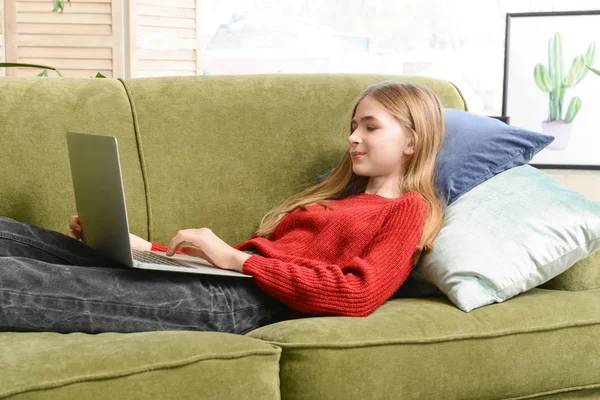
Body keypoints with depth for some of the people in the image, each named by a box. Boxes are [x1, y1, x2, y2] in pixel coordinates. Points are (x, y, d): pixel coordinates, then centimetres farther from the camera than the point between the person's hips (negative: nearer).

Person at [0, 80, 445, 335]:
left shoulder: (407, 210, 6)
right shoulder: (334, 195, 30)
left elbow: (358, 295, -14)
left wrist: (236, 257, -14)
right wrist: (144, 246, 11)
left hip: (248, 301, -8)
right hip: (219, 280, 8)